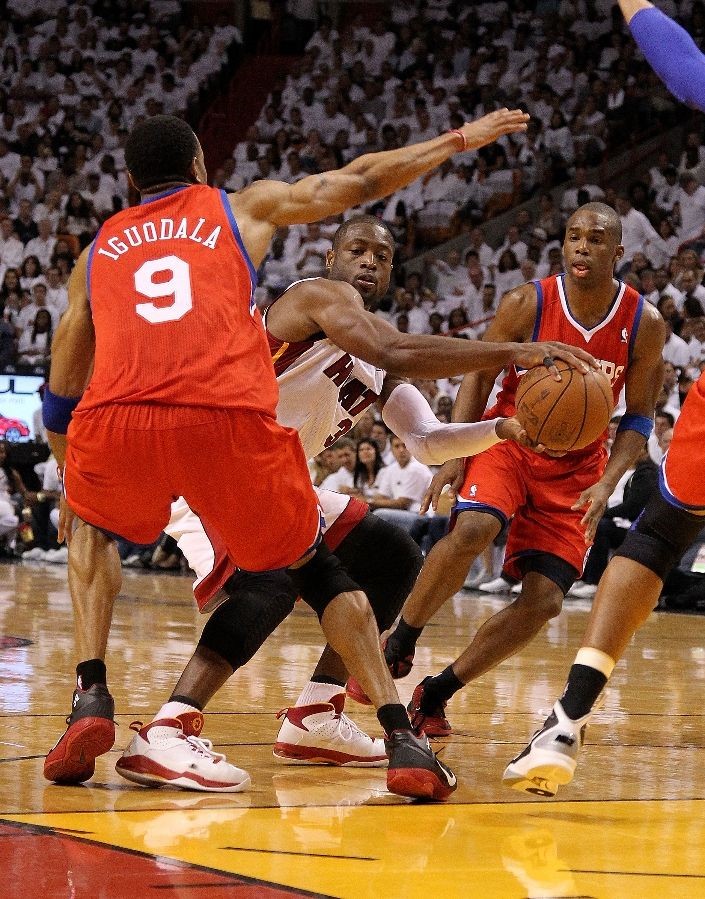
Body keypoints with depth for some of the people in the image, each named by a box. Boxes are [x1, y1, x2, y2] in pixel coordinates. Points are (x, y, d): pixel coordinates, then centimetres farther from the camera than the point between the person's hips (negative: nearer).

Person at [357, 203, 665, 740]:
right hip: (509, 441, -2)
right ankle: (398, 646, -11)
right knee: (471, 530, -32)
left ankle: (435, 694, 7)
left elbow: (639, 418, -3)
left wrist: (606, 483, -18)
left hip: (575, 468, 2)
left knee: (544, 600, -7)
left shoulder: (644, 324, -11)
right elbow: (479, 376, -3)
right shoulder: (527, 304, -14)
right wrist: (454, 456, -14)